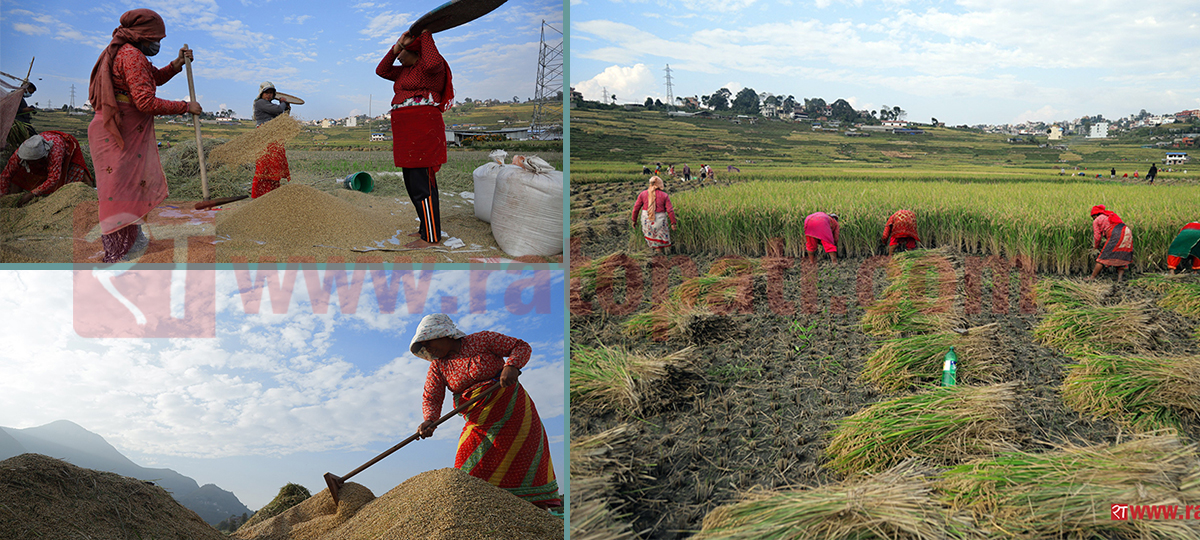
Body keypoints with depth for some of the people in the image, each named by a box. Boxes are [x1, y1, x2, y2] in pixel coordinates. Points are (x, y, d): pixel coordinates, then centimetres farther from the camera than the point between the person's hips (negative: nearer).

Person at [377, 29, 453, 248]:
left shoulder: (431, 67, -4)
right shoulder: (405, 71, 23)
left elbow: (432, 63, -27)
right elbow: (381, 71, 20)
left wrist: (426, 35, -14)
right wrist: (396, 47, 9)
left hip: (423, 129, -10)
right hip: (406, 132, 10)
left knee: (421, 183, -11)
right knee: (412, 182, 14)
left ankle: (431, 237, -7)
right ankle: (427, 228, 23)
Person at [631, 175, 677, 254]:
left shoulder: (643, 194, -4)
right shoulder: (664, 195, -8)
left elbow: (636, 208, 0)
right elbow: (670, 210, -9)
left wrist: (634, 220, 12)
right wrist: (673, 223, -1)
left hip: (646, 219, 2)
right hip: (659, 220, -2)